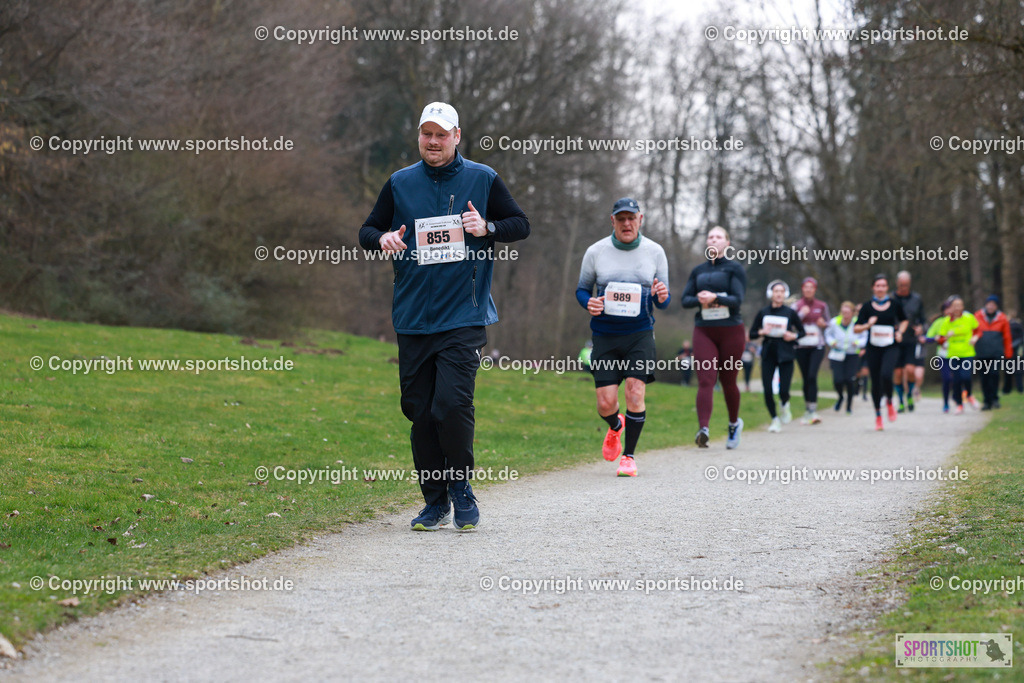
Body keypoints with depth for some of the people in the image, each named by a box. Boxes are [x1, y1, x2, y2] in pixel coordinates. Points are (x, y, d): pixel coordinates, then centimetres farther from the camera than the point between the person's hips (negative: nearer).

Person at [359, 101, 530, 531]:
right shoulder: (399, 184, 9)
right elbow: (368, 230, 15)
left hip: (464, 318, -3)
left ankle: (462, 488, 5)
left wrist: (488, 228, -10)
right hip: (413, 319, 3)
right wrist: (382, 239, -8)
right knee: (421, 414, 3)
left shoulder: (482, 179, 5)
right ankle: (435, 502, 16)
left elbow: (521, 224, 10)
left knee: (451, 404, -16)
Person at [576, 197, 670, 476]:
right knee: (605, 404, -4)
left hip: (640, 333, 0)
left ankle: (629, 455, 5)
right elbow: (582, 289, 12)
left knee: (635, 392, -14)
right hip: (605, 335, 0)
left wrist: (661, 298, -16)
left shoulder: (654, 252, 3)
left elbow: (663, 299, 8)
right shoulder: (596, 252, 1)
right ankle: (615, 426, 35)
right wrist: (588, 303, -11)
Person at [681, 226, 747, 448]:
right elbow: (685, 300, 9)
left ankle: (734, 423, 30)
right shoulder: (698, 271, 13)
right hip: (704, 331, 3)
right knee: (705, 381, -12)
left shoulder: (734, 269, 0)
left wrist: (715, 298, -26)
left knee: (728, 381, 6)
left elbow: (737, 300, -11)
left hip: (731, 331, -2)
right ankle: (703, 429, -24)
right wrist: (699, 299, -12)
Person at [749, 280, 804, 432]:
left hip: (785, 354, -1)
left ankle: (785, 404, 27)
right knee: (767, 391, -5)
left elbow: (802, 332, 12)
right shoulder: (763, 313, 4)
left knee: (783, 390, -9)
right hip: (768, 353, 1)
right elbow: (752, 334, 9)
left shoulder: (790, 313, 1)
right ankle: (775, 419, 15)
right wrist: (761, 332, -11)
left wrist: (794, 336, -8)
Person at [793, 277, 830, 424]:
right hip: (801, 346, 1)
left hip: (817, 346, -1)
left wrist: (823, 324, -4)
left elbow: (827, 322, 18)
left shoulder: (822, 306, 6)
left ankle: (812, 410, -18)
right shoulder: (797, 306, 4)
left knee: (812, 376, -16)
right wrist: (801, 314, -16)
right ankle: (808, 410, 19)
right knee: (806, 378, 6)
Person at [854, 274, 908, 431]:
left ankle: (889, 402, 4)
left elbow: (904, 320, 21)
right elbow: (856, 329, 0)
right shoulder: (867, 306, 1)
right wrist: (867, 325, -18)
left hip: (890, 347, -1)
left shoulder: (894, 304, 3)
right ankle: (878, 415, 20)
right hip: (873, 348, 1)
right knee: (875, 382, 3)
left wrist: (900, 332, 4)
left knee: (886, 375, -25)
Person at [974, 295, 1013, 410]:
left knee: (994, 374, -15)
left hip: (997, 353, -1)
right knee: (984, 377, 3)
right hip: (981, 352, 1)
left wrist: (1008, 354, 10)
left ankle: (994, 399, -2)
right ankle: (987, 401, 10)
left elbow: (1007, 337, 11)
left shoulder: (1002, 319, 6)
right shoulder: (978, 317, 6)